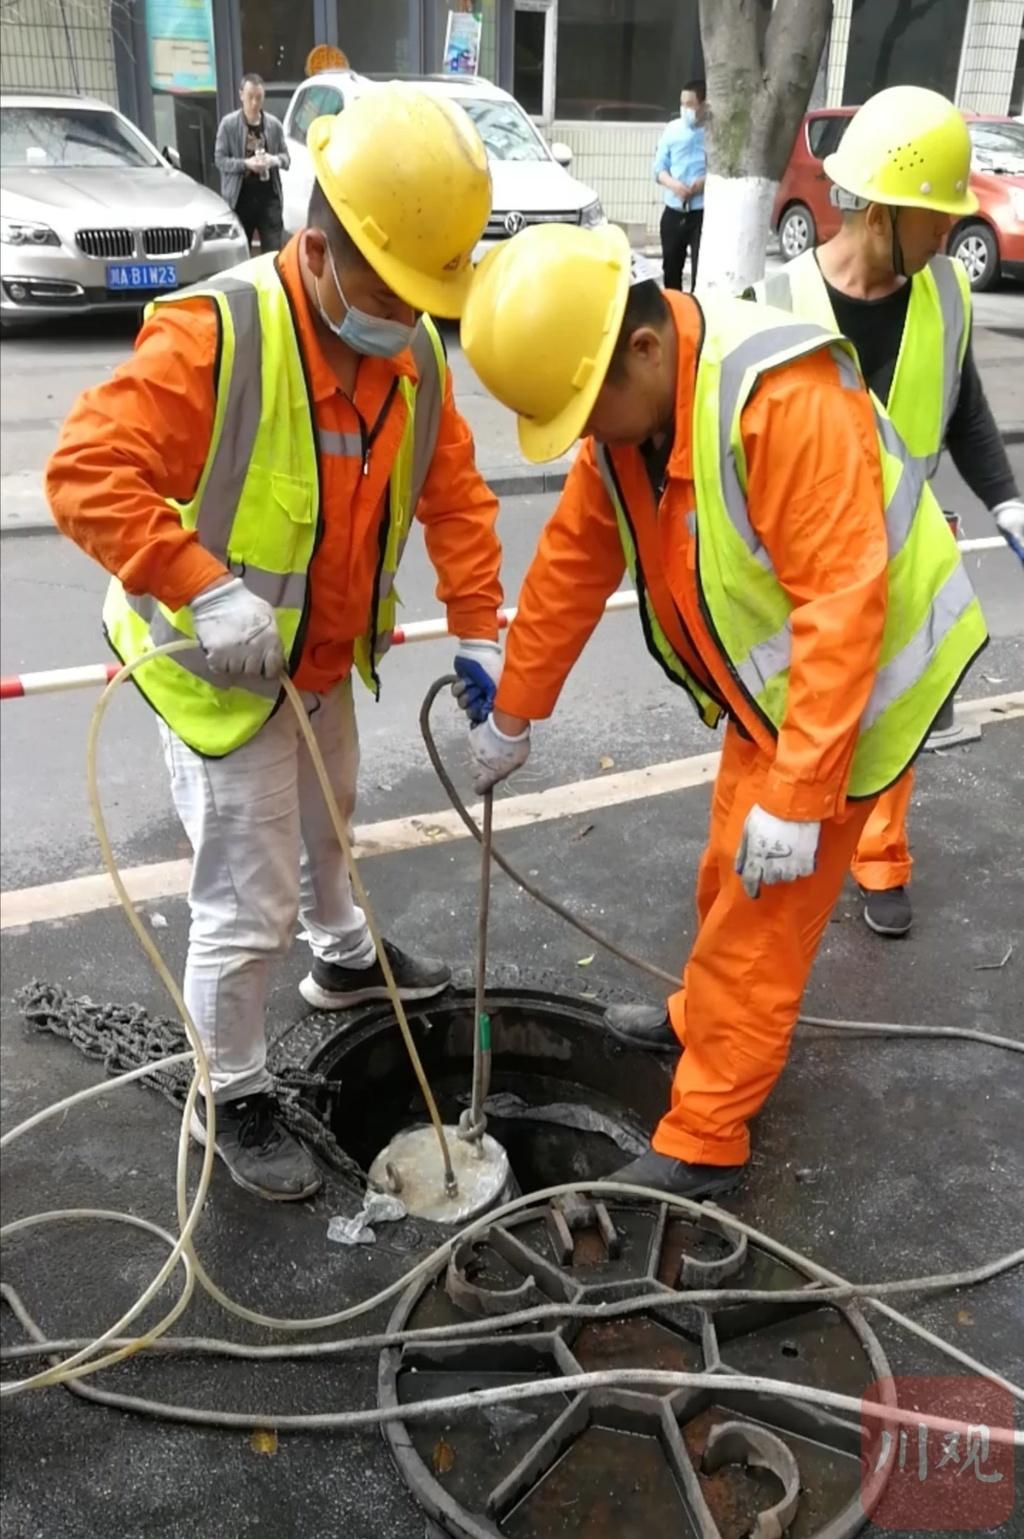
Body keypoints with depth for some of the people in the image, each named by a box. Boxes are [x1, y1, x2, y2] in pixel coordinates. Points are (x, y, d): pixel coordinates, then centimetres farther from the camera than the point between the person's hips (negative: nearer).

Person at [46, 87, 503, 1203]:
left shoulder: (414, 352, -5)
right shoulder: (212, 335, -28)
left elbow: (455, 495, 2)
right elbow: (88, 472, -32)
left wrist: (478, 633, -4)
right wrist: (202, 590, -39)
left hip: (327, 661, 8)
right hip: (217, 670, -7)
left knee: (326, 826, 31)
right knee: (247, 904, -1)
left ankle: (344, 961, 59)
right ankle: (236, 1104, 22)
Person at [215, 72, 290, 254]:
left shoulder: (273, 124, 5)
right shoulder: (228, 124, -2)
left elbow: (286, 157, 10)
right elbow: (220, 159, -4)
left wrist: (274, 160, -14)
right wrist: (246, 163, -19)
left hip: (269, 196, 2)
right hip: (241, 197, -1)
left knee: (273, 250, -2)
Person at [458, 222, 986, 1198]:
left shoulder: (785, 398, -32)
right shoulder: (623, 409, -5)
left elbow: (843, 602, -33)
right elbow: (573, 565, 3)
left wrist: (796, 798, -31)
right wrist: (511, 717, 10)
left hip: (848, 683, -8)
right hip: (764, 688, 8)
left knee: (762, 917, 1)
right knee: (728, 882, 23)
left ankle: (702, 1144, 16)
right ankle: (703, 1023, 48)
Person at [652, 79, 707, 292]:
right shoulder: (673, 128, 9)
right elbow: (659, 167, 10)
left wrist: (707, 181, -22)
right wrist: (673, 183, -12)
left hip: (704, 213, -5)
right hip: (673, 212, 5)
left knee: (701, 270, -10)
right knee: (671, 269, 12)